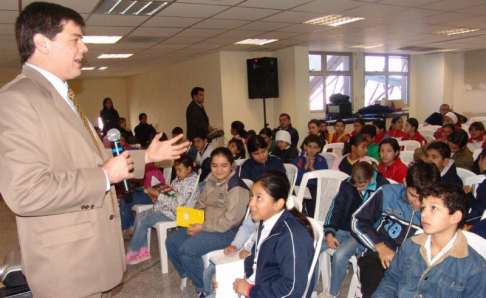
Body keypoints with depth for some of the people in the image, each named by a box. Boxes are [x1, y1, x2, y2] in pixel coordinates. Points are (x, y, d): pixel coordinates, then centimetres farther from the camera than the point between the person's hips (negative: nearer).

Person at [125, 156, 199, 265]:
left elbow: (176, 204, -25)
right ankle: (143, 250, 6)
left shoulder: (190, 183, -20)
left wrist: (158, 195, -23)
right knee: (139, 217, 3)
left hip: (172, 213, -10)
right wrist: (156, 196, -1)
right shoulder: (179, 179, 9)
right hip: (162, 207, 10)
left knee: (142, 221, -13)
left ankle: (133, 251, 7)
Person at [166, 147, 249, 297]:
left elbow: (230, 219, -25)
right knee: (171, 241, 3)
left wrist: (203, 227, -21)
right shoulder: (211, 181, 8)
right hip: (205, 225, 9)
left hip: (227, 232, -9)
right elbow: (201, 203, 18)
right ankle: (189, 275, 22)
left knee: (186, 250, -24)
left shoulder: (237, 187, -19)